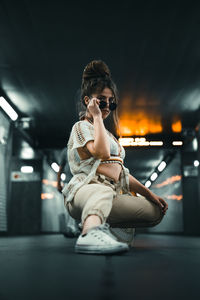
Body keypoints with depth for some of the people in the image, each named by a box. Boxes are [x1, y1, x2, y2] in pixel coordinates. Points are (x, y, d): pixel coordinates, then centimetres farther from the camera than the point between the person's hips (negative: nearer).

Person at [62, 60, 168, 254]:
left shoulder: (108, 135, 31)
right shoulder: (81, 126, 7)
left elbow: (122, 173, 29)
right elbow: (102, 152, -15)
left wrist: (150, 194, 20)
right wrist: (97, 116, -4)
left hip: (112, 195, 8)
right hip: (85, 189, -8)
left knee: (157, 212, -6)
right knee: (103, 191, -39)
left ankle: (105, 226, -17)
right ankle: (91, 234, -63)